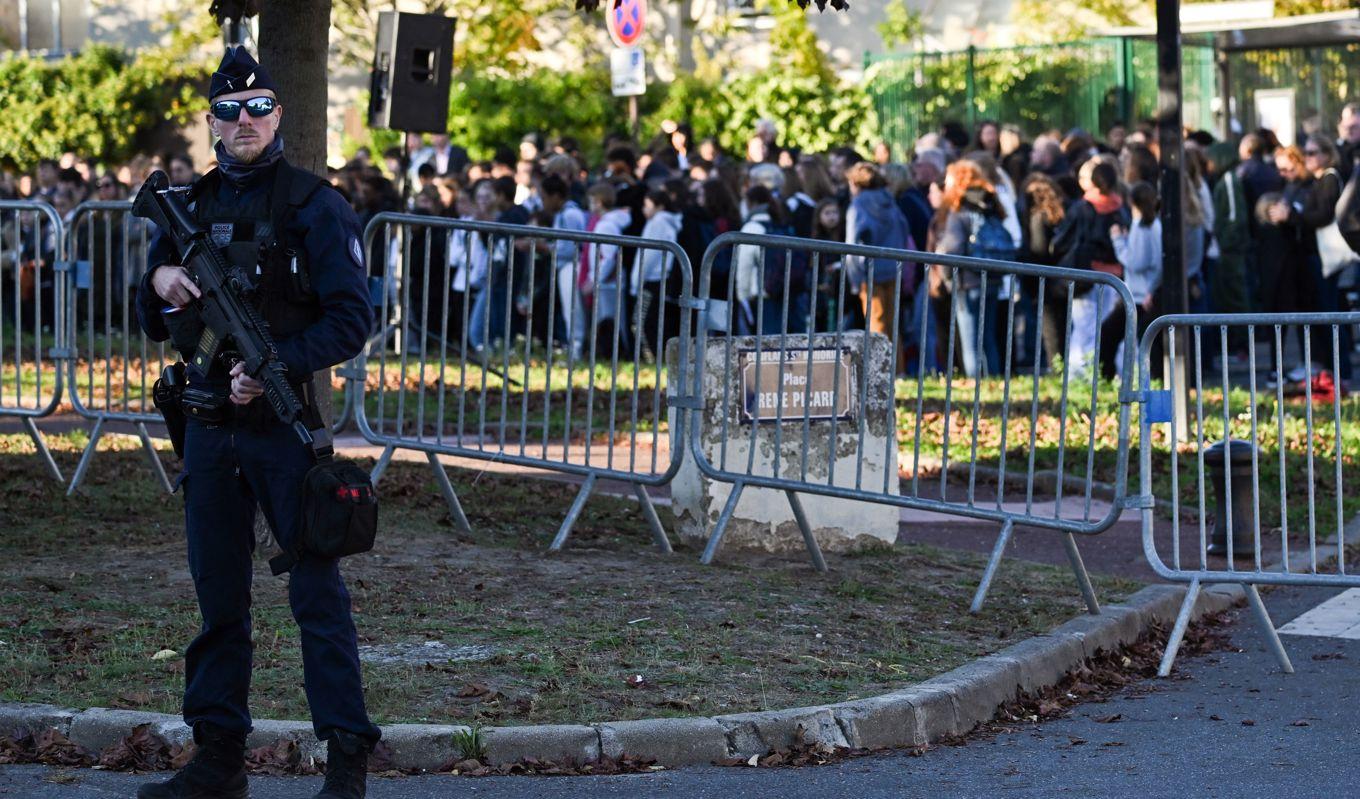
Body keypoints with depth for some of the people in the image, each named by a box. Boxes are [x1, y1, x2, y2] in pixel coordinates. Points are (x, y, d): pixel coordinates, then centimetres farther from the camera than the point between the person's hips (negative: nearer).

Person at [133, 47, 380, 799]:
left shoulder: (314, 206, -5)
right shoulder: (187, 204, 12)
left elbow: (352, 318, -11)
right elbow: (154, 325, 17)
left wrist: (276, 364, -22)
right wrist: (159, 284, -6)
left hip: (285, 422, -5)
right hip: (209, 423, 6)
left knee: (316, 589, -5)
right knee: (218, 596, 10)